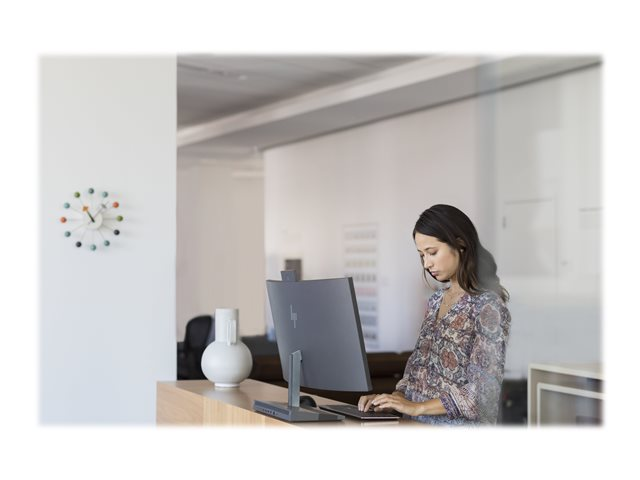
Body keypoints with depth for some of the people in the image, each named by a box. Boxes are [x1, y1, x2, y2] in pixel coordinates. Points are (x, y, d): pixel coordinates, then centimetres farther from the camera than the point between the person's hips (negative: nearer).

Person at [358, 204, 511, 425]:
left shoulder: (487, 305, -9)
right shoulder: (436, 301, 14)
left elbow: (483, 391, -15)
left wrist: (416, 407, -17)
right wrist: (396, 397, 0)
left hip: (458, 428, -6)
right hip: (418, 426, 6)